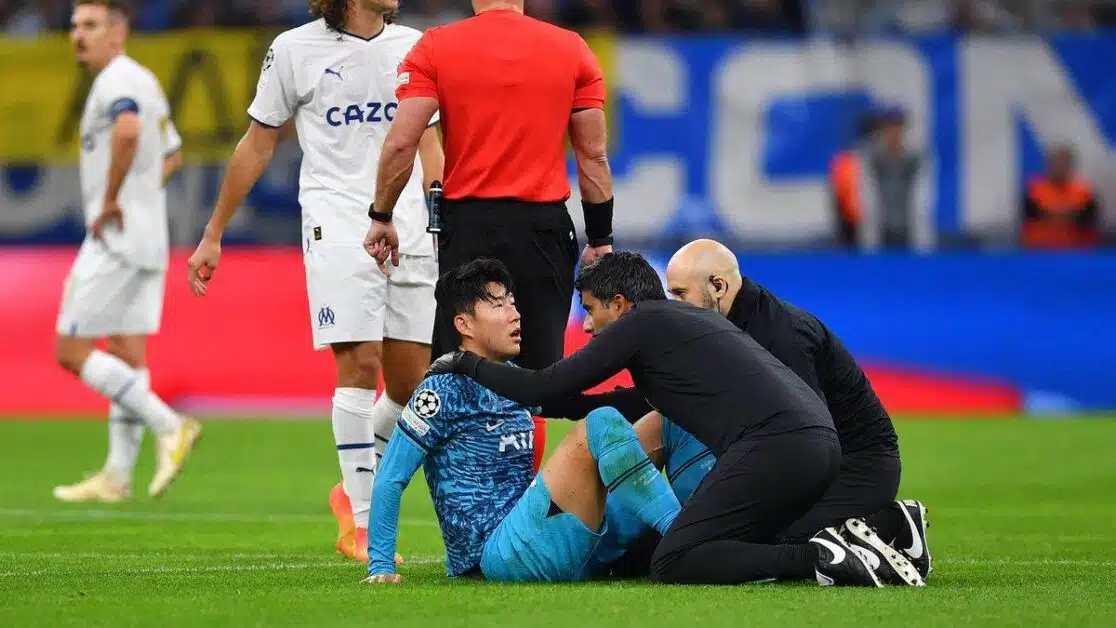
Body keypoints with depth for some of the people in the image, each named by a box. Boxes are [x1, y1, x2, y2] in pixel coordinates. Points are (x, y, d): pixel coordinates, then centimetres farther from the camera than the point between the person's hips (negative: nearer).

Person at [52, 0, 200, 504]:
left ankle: (168, 426, -12)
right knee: (126, 356, 8)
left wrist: (111, 200, -25)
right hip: (147, 238, 10)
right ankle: (117, 477, 8)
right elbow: (172, 154, 32)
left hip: (116, 237, -10)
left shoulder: (118, 80, -13)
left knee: (71, 350, -6)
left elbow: (127, 129, -35)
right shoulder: (145, 82, 18)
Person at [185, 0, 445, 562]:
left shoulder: (412, 46, 11)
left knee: (413, 380, 2)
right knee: (360, 366, -13)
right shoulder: (295, 50, 1)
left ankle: (357, 488, 26)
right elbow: (256, 146, 9)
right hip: (337, 227, -4)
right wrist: (212, 236, 11)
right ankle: (359, 522, -6)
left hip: (409, 233, 4)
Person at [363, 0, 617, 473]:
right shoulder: (572, 49, 3)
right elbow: (593, 154, 4)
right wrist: (600, 239, 10)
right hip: (544, 228, 1)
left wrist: (381, 216, 5)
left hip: (467, 225, -1)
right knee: (536, 378, 4)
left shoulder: (435, 48, -1)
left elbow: (401, 142, -7)